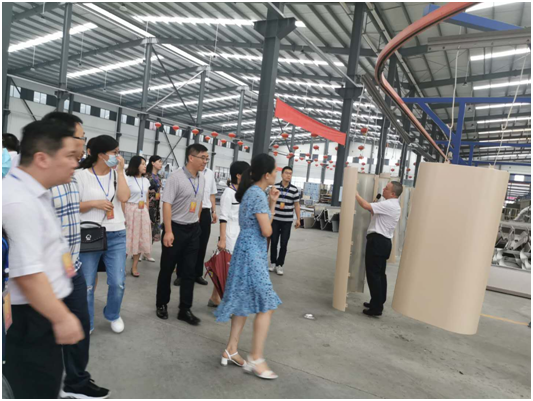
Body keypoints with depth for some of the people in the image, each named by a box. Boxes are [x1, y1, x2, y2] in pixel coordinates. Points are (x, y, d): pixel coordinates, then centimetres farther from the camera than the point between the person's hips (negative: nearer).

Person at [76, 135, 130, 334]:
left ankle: (113, 315, 32)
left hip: (116, 236, 2)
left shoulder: (118, 174, 5)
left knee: (118, 282, 4)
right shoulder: (81, 175, -3)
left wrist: (120, 170, -10)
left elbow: (124, 197, -13)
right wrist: (94, 203, -16)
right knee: (86, 284, 7)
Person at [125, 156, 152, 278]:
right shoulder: (128, 180, -7)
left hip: (143, 212, 6)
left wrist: (147, 213, 14)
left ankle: (134, 266, 17)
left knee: (141, 239, 7)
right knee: (128, 239, 0)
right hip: (130, 210, -6)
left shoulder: (146, 180, 11)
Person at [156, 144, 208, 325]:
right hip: (175, 228, -6)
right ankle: (161, 304, 30)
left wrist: (196, 223, 16)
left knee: (189, 271, 8)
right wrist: (168, 231, -23)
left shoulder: (202, 179, 5)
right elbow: (167, 204, -19)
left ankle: (185, 310, 19)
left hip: (193, 229, 6)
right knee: (167, 269, 10)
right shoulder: (176, 177, -15)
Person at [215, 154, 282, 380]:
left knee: (245, 303, 14)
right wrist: (267, 222, 2)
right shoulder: (257, 194, -17)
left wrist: (272, 202, 7)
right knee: (266, 305, -4)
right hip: (252, 252, -10)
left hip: (250, 251, 10)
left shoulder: (254, 192, 13)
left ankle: (231, 351, 24)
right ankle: (256, 359, 6)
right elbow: (267, 231, -19)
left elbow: (264, 221, 18)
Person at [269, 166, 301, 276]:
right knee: (273, 242, 9)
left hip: (287, 221, 0)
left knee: (284, 244, 4)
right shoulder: (274, 187, -2)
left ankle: (279, 264, 18)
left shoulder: (294, 190, -2)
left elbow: (296, 205, 5)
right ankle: (273, 262, 25)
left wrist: (298, 219, 3)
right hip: (275, 219, 0)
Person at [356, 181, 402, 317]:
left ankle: (376, 307, -1)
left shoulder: (388, 205, -17)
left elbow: (366, 206, -25)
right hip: (384, 241, 10)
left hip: (377, 241, -10)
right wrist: (375, 207, 8)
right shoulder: (394, 205, 17)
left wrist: (355, 194, -13)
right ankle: (378, 303, 24)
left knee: (373, 274, -5)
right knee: (379, 274, 15)